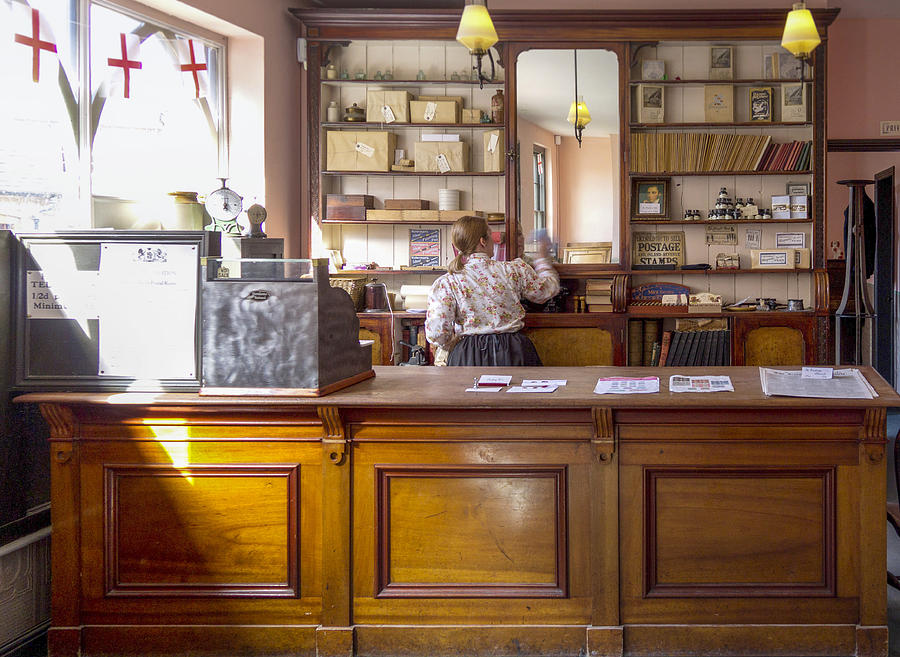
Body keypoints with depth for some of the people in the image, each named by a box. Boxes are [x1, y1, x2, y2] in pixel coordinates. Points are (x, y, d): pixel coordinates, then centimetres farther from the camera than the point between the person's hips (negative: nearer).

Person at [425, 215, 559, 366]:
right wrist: (542, 256, 34)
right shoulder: (514, 270, -1)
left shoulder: (446, 284, -4)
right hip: (513, 353, 0)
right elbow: (549, 288, 17)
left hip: (469, 359, 0)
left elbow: (436, 333, -12)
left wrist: (453, 345, 10)